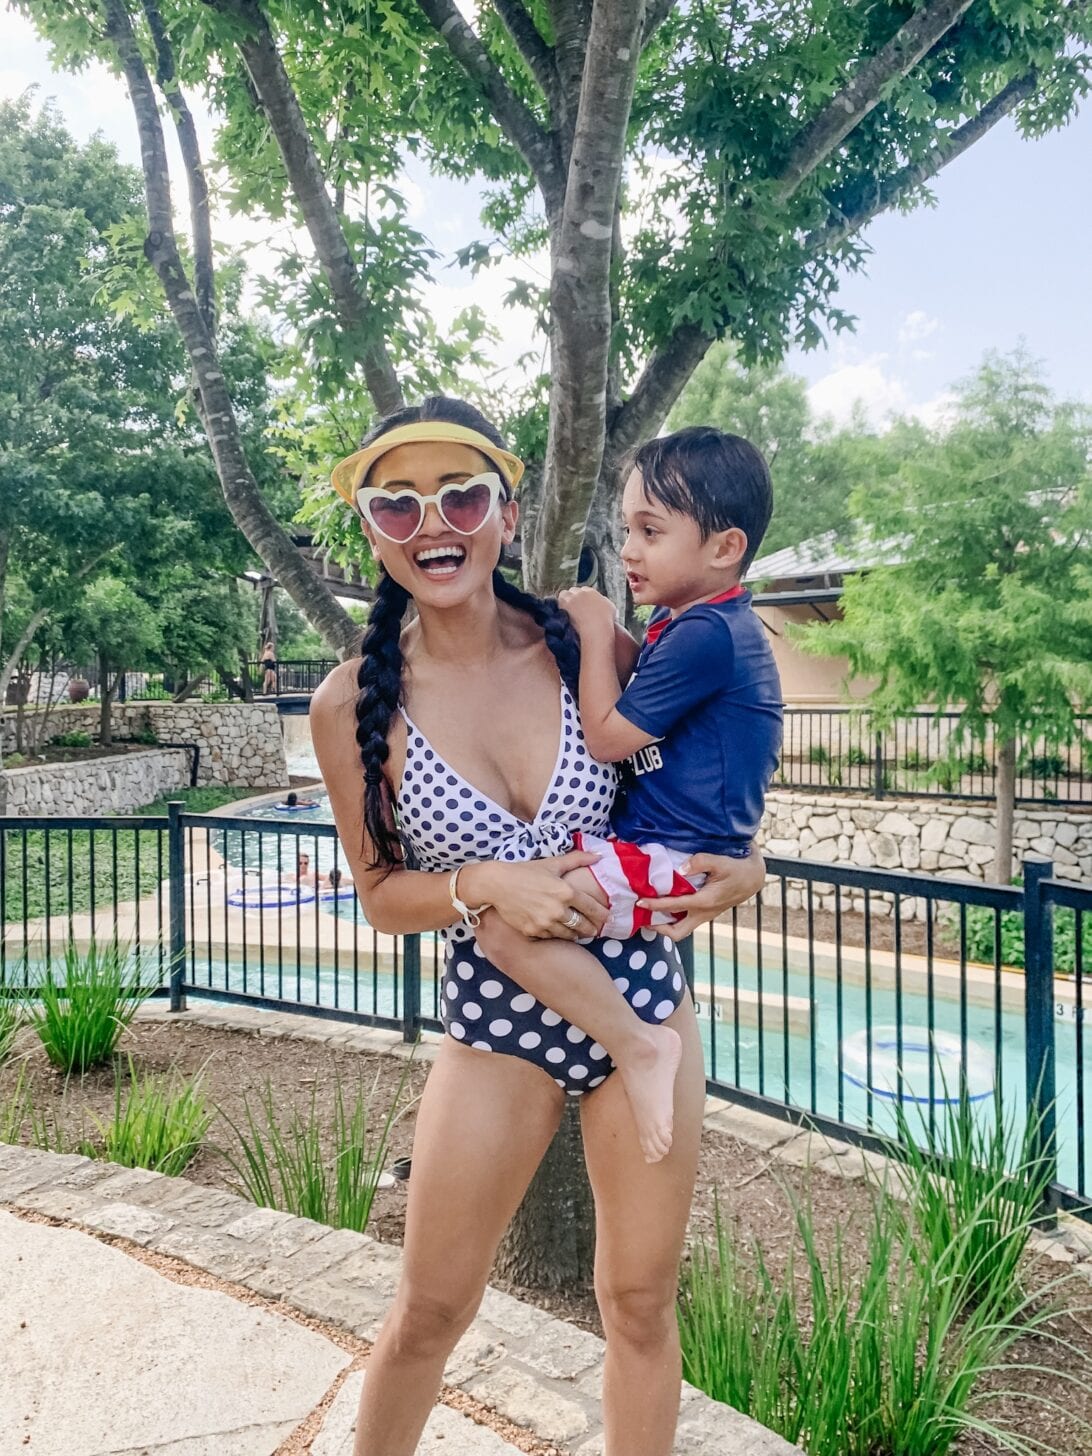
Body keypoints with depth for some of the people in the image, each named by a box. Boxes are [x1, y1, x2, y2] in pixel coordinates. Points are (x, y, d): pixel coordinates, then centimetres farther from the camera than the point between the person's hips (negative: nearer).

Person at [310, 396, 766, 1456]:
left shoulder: (585, 643, -9)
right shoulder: (355, 703, -11)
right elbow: (381, 894, -2)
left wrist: (742, 866, -9)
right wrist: (484, 886, -20)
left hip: (646, 1002, 1)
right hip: (497, 1023, -1)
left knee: (641, 1301, 16)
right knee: (429, 1313, 15)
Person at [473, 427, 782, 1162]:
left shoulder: (706, 634, -21)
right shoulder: (682, 620, 11)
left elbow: (608, 737, -19)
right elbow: (634, 719, 21)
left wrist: (596, 628, -11)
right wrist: (602, 632, 8)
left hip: (676, 864, -11)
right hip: (666, 846, 11)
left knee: (508, 919, -25)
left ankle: (638, 1045, -11)